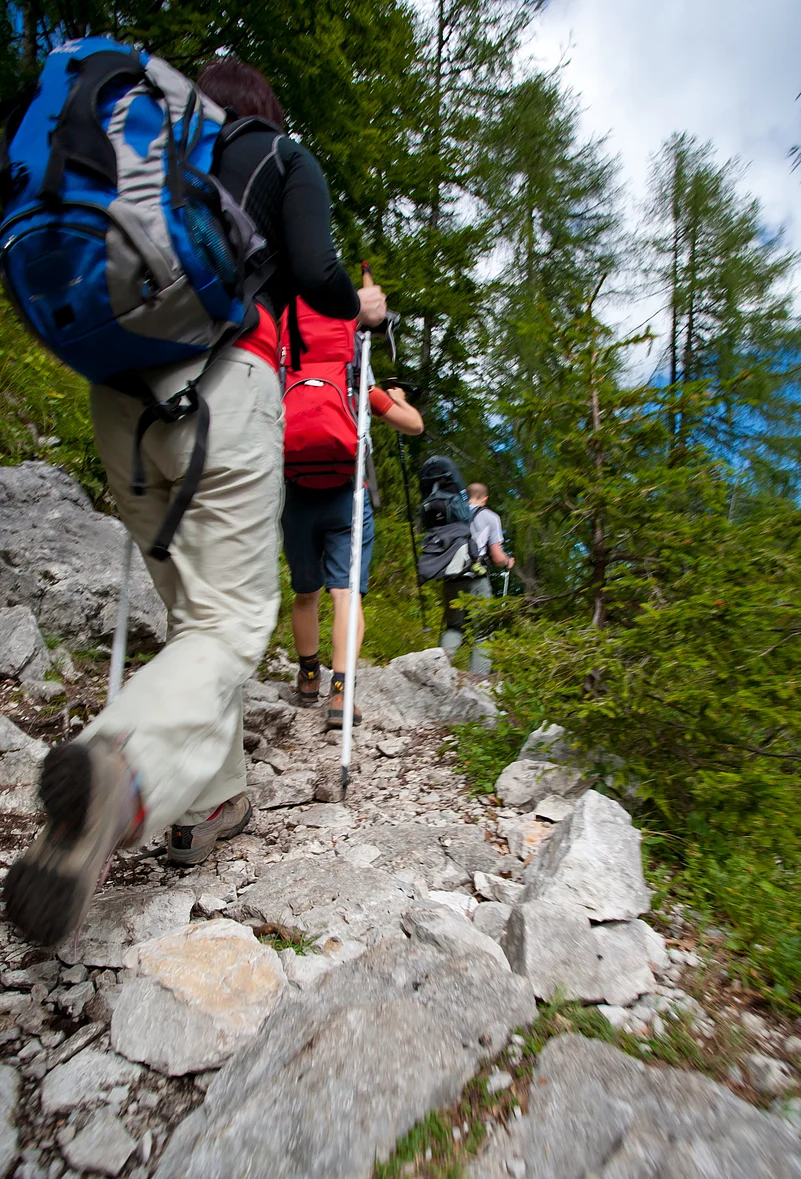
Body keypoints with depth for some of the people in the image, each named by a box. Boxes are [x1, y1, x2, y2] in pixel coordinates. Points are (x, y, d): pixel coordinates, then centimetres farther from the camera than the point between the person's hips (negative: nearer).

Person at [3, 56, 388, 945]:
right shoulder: (284, 155, 19)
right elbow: (316, 278, 1)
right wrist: (362, 307, 22)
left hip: (120, 386, 5)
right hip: (223, 377, -5)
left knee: (187, 610, 11)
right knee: (231, 617, -9)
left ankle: (209, 802, 12)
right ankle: (125, 772, -36)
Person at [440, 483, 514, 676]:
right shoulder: (490, 517, 8)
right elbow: (497, 557, 4)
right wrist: (508, 562, 24)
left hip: (451, 578, 3)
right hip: (476, 580, -3)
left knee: (453, 627, 13)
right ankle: (480, 677, 2)